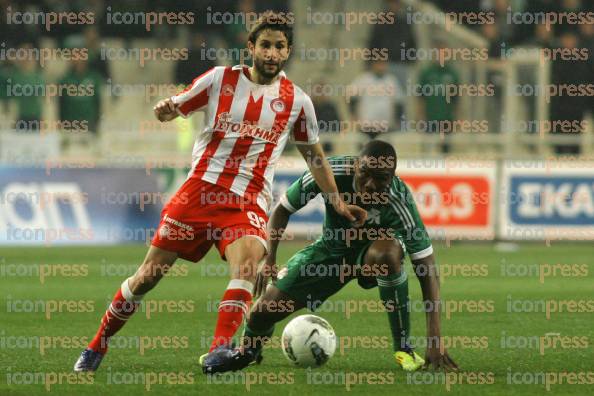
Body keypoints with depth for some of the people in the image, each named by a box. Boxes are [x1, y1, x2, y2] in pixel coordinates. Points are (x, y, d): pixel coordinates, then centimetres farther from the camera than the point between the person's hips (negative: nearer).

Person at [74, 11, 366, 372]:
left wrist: (338, 203, 18)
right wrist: (164, 110, -16)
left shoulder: (297, 100, 7)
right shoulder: (221, 79, 4)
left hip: (249, 203, 0)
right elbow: (173, 109, 8)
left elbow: (314, 155, 19)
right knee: (149, 275, 1)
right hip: (201, 189, 0)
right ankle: (97, 347, 18)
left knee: (247, 265, -31)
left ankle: (219, 351, -37)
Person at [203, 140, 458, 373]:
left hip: (373, 251, -2)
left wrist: (435, 338, -40)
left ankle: (403, 349, -22)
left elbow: (427, 268, -34)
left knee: (389, 251, -41)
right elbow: (283, 209, -8)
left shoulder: (399, 202, -34)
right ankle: (248, 350, 31)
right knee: (267, 307, -11)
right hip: (332, 250, 2)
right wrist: (269, 260, -19)